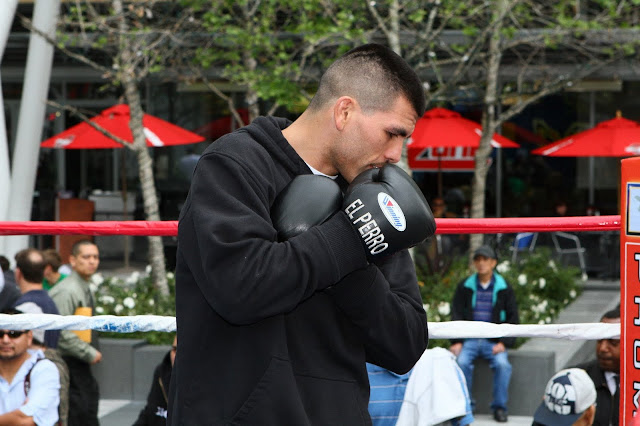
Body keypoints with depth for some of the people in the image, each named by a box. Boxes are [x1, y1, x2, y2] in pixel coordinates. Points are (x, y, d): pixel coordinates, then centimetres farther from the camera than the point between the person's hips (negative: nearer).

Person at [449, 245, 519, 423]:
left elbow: (513, 318, 5)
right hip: (469, 339, 0)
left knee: (502, 364, -29)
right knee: (462, 362, -29)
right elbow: (456, 315, 5)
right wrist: (456, 341, -9)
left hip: (494, 341, 0)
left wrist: (504, 343, -9)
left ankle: (500, 407, -15)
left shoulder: (504, 289, 5)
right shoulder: (465, 287, 7)